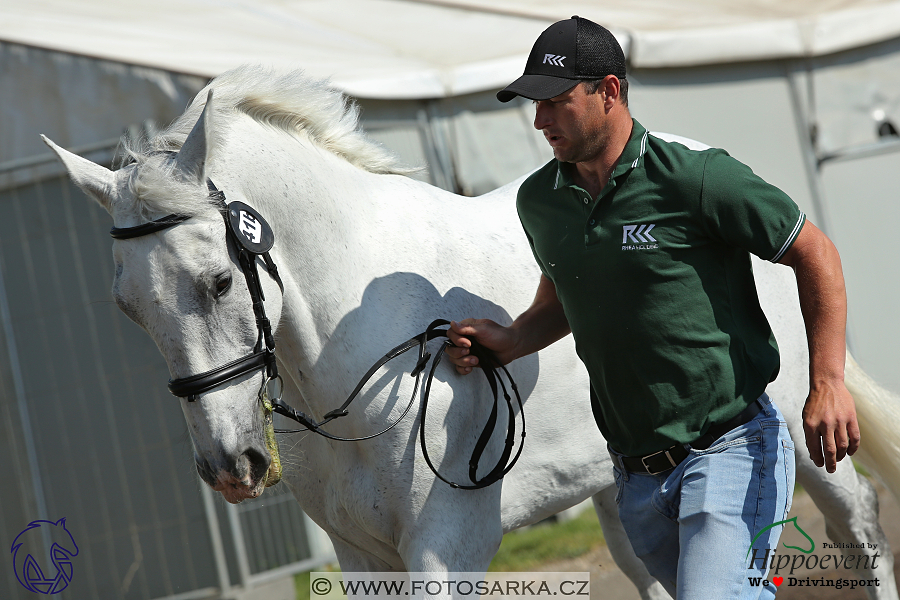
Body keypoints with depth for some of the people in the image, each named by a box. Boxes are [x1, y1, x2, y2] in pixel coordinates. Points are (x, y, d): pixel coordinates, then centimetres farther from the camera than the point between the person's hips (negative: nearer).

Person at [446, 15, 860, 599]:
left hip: (732, 448, -6)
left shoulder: (698, 178, -14)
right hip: (638, 475, 6)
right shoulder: (539, 201, 5)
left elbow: (815, 254, -7)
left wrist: (828, 384, -15)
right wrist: (508, 342, 4)